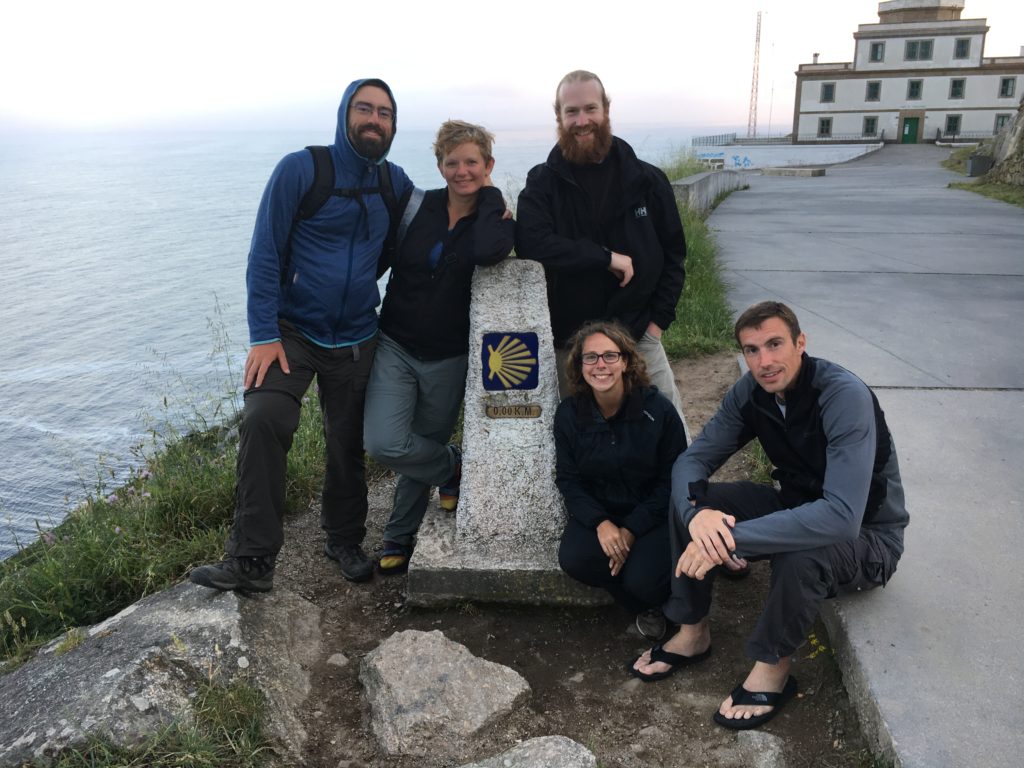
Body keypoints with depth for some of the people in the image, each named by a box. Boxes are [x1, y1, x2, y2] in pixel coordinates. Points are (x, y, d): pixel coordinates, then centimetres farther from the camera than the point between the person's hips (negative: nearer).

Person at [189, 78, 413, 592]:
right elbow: (265, 255, -9)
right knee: (263, 419, -25)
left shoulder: (394, 183, 6)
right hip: (292, 331, -3)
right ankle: (252, 559, -15)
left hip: (356, 339, 4)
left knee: (347, 444, 10)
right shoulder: (300, 170, -8)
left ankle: (344, 541, 32)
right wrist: (263, 336, -17)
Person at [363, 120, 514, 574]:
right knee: (383, 444, -16)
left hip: (448, 358, 0)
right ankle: (455, 467, 14)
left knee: (422, 449, 12)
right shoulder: (419, 206, -1)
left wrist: (488, 195, -14)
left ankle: (400, 538, 35)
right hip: (395, 347, 1)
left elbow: (487, 252, -28)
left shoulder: (496, 218, -4)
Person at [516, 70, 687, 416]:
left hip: (637, 336, 1)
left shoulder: (647, 180, 1)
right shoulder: (542, 183, -3)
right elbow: (530, 243, -20)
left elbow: (673, 254, 7)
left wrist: (658, 320, -2)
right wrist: (606, 257, -21)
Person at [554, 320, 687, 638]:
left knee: (642, 581, -26)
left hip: (652, 514, -3)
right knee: (573, 559, -26)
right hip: (598, 512, 3)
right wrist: (600, 522, -20)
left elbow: (672, 479, -10)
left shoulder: (658, 410, -15)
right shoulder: (569, 413, -7)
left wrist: (632, 529, -18)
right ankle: (644, 606, 3)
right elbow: (567, 478, -3)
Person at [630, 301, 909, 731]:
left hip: (866, 536, -6)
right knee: (687, 500, -11)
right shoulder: (750, 392, -10)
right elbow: (692, 460, -8)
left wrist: (731, 537, -42)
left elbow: (842, 518, -40)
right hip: (796, 504, 6)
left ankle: (773, 668, -10)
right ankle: (692, 633, 5)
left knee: (800, 552, -39)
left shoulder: (845, 397, -31)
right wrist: (696, 513, -32)